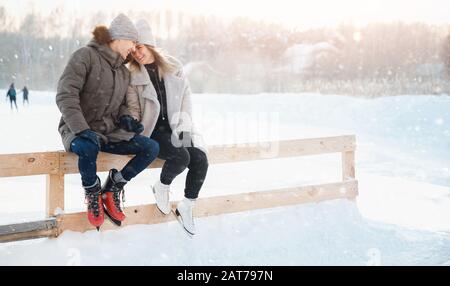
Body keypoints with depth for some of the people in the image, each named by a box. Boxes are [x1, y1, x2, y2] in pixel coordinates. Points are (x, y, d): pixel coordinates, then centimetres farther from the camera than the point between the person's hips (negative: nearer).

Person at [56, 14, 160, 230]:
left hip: (110, 132, 7)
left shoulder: (124, 72, 14)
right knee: (88, 147, -42)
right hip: (79, 131, -7)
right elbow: (66, 95, -19)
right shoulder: (86, 56, -9)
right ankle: (93, 195, -10)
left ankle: (112, 189, 2)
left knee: (152, 148, -11)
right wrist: (82, 129, -30)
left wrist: (125, 117, -1)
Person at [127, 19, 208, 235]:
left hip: (174, 128, 3)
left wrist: (184, 124, -4)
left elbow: (186, 96, 9)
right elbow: (133, 109, 1)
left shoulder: (174, 67, 8)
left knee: (200, 160, -21)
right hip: (152, 130, -3)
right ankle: (162, 187, 1)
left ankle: (186, 207, 0)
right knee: (181, 156, -30)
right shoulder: (133, 75, 2)